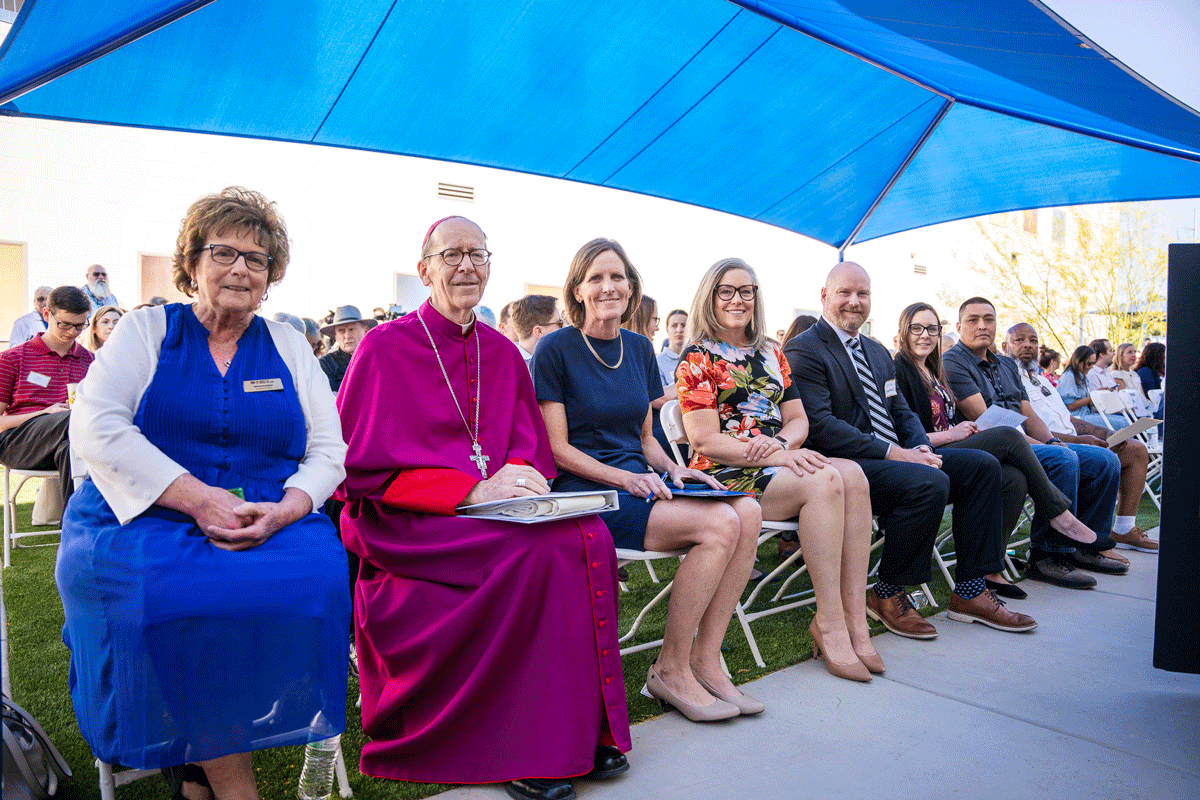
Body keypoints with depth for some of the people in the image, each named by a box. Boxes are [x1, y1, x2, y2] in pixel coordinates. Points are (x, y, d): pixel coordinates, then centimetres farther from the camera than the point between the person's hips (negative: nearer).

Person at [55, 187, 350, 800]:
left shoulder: (288, 346, 14)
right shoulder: (147, 329, 9)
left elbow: (328, 450, 9)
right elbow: (95, 427, -5)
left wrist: (287, 509, -14)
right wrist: (196, 498, -18)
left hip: (271, 523, 2)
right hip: (143, 518, -1)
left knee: (317, 574, -29)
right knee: (170, 585, -34)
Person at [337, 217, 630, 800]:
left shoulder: (503, 354, 14)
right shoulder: (385, 347, -2)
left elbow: (528, 446, 13)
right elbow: (368, 465, -10)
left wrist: (518, 472, -12)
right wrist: (472, 490, -21)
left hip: (494, 509, 5)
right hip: (405, 523, -5)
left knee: (590, 535, -23)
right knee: (543, 549, -30)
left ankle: (583, 726, -11)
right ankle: (525, 748, -15)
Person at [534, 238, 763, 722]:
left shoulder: (639, 349, 13)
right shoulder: (556, 349, -6)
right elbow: (558, 448, -8)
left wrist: (672, 470, -2)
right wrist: (625, 479, -19)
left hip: (639, 483, 7)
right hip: (587, 494, -6)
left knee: (747, 511, -19)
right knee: (719, 524, -25)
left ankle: (705, 660, -9)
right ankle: (670, 669, -9)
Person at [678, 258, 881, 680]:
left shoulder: (770, 352, 19)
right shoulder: (698, 357, -1)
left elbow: (798, 419, 15)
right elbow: (706, 442, -10)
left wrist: (781, 442, -10)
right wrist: (780, 456, -20)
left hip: (781, 463, 6)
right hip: (725, 474, -6)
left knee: (852, 474, -23)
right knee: (824, 480, -29)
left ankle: (853, 616, -25)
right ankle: (830, 623, -23)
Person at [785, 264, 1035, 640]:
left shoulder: (877, 352, 23)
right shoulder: (803, 351, -7)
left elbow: (901, 411, 20)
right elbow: (820, 426, -18)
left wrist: (922, 447, -4)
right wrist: (894, 453, -21)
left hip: (898, 457, 9)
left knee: (982, 465, -3)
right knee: (930, 481, -30)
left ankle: (970, 591, 1)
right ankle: (887, 595, -11)